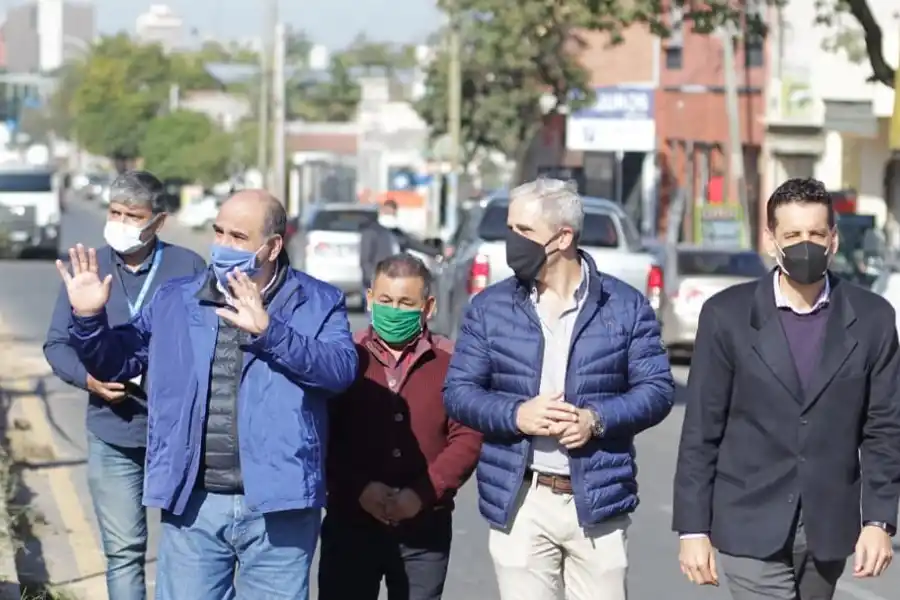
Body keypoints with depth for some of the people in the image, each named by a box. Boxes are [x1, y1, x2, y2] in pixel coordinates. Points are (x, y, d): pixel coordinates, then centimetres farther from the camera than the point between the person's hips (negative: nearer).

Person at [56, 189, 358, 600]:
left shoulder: (317, 304, 0)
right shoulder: (175, 302, 9)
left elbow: (341, 369, -17)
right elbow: (115, 363, 15)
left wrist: (268, 331, -26)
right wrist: (88, 318, -4)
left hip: (276, 508, -2)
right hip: (192, 506, 3)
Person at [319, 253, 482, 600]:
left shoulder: (452, 363, 4)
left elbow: (467, 438, -3)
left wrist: (423, 494, -14)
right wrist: (359, 488, -16)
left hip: (425, 528, 1)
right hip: (350, 523, -1)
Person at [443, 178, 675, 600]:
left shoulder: (625, 306, 4)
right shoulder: (490, 308, 6)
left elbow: (657, 389, 2)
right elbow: (457, 391, 5)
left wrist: (597, 419, -15)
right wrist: (516, 415, -14)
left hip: (598, 502, -1)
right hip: (520, 505, 1)